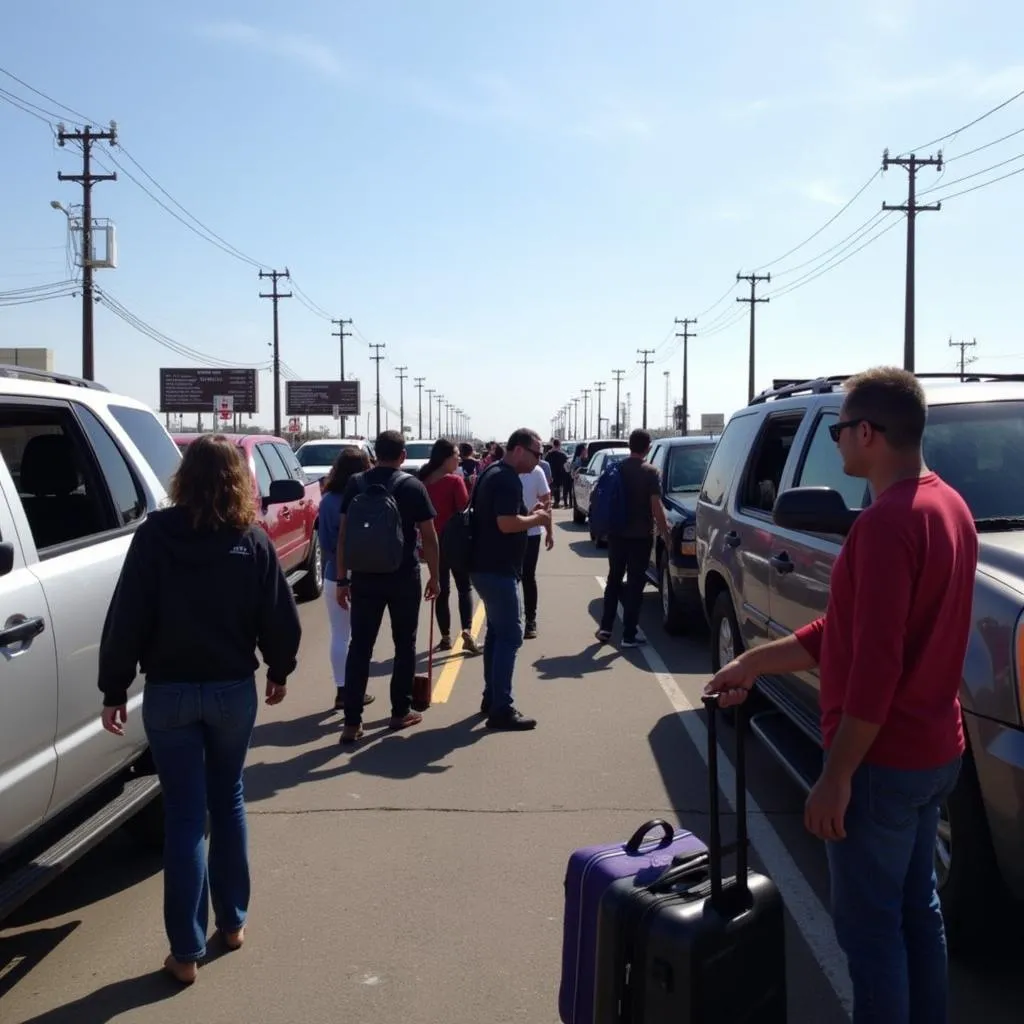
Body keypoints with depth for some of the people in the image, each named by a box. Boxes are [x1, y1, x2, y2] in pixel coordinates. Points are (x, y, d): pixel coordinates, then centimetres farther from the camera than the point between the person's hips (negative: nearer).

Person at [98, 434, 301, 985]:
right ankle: (233, 922, 29)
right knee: (227, 801, 19)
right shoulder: (253, 541, -6)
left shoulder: (155, 535, -10)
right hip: (234, 689, 2)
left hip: (169, 693, -1)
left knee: (184, 815, 5)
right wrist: (279, 671, 13)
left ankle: (186, 952, 11)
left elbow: (127, 619, -11)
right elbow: (281, 618, -3)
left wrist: (114, 690, -2)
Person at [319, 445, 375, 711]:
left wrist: (335, 561, 7)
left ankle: (342, 691, 14)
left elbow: (324, 542, -3)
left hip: (335, 576, 2)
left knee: (339, 636, 11)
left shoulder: (328, 501, -6)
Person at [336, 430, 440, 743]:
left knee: (360, 646, 4)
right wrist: (434, 576, 6)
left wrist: (342, 579, 6)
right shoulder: (412, 486, -5)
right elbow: (428, 536, -5)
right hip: (404, 576, -2)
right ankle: (401, 711, 22)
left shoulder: (356, 484, 2)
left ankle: (352, 722, 2)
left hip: (364, 576, 2)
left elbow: (343, 533, 1)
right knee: (404, 643, 13)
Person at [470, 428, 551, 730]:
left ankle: (491, 698, 25)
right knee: (510, 636, -7)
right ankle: (501, 709, -5)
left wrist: (529, 514, 12)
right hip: (497, 569, -11)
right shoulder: (507, 479, -17)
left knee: (496, 633, 17)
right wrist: (536, 518, -11)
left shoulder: (492, 473, 15)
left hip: (487, 566, 11)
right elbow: (507, 523, -27)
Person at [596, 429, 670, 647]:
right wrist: (665, 533, -7)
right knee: (635, 583, 1)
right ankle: (629, 634, 2)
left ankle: (605, 627, 15)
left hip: (616, 534, 4)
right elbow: (656, 507, -15)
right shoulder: (651, 472, -11)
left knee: (614, 579, 15)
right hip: (640, 536, -4)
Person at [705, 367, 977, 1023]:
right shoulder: (947, 506, 9)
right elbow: (846, 630, 12)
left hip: (883, 759, -10)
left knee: (870, 926, 5)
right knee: (916, 909, 21)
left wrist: (837, 775, -19)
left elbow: (875, 666, -26)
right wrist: (755, 663, 13)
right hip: (934, 750, 10)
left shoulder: (888, 521, -23)